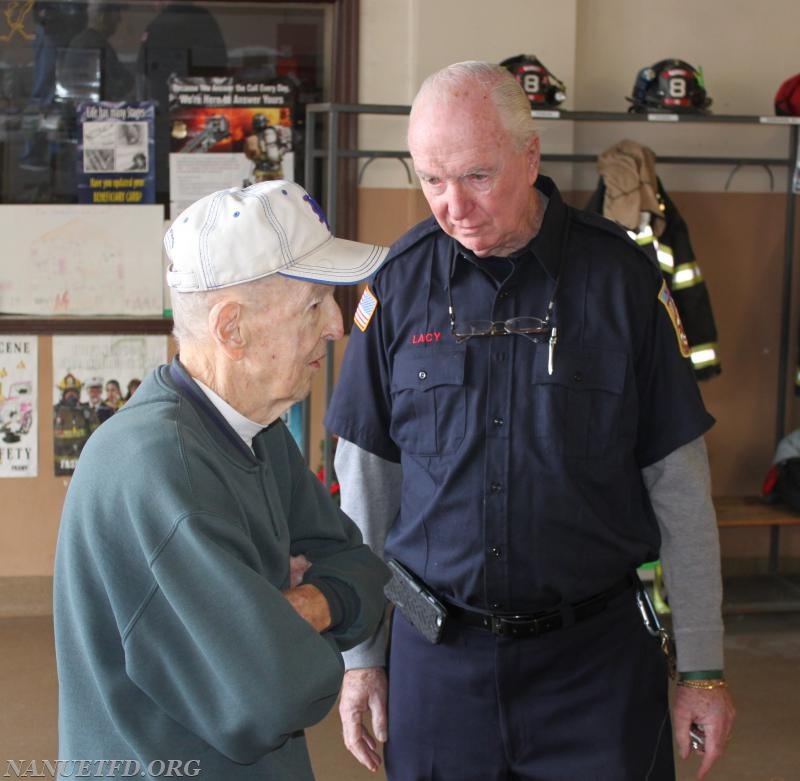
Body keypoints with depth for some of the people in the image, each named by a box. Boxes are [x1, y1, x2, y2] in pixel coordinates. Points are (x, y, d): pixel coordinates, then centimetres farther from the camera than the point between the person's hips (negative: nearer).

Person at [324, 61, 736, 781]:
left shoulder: (621, 276, -6)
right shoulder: (400, 283, -3)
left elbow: (680, 486, -2)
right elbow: (365, 480, 4)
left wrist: (704, 669, -1)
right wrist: (360, 657, 6)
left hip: (598, 651, -1)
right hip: (435, 656, 2)